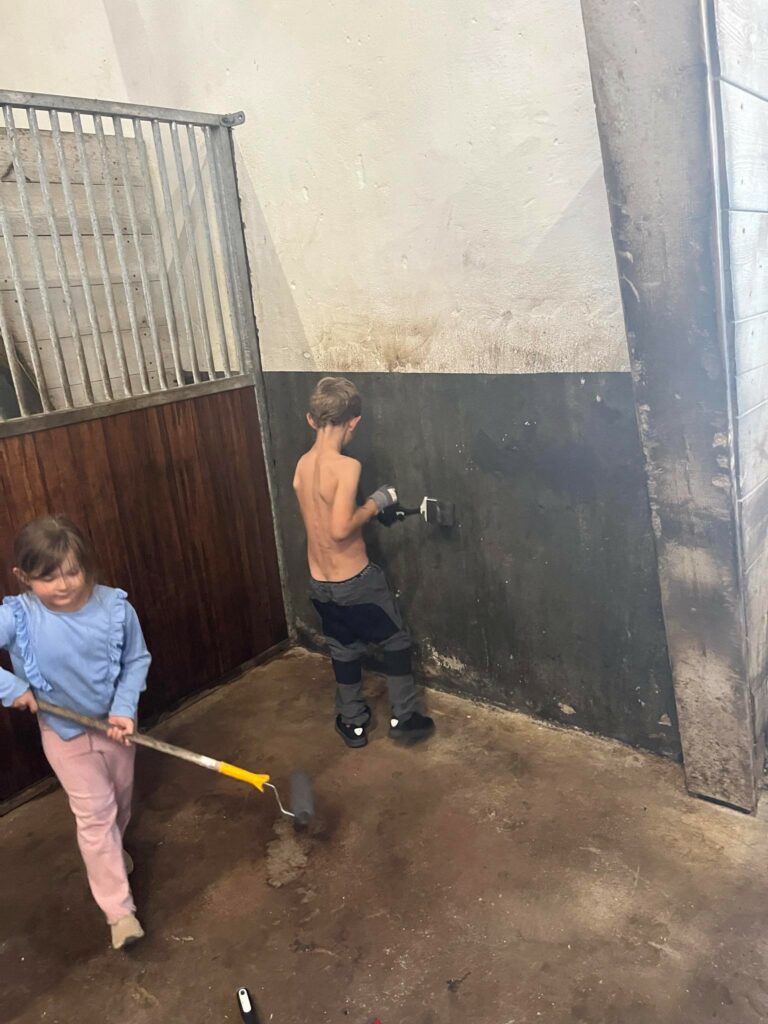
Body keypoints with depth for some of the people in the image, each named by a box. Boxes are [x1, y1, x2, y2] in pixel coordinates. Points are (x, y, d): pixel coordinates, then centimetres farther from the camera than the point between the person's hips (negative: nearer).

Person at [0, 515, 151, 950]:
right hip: (64, 731, -2)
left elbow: (137, 660, -9)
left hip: (114, 722, 2)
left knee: (120, 800, 23)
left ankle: (111, 851, 54)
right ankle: (119, 909, 14)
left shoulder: (115, 607, -22)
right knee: (96, 813, 1)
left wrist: (124, 709, -19)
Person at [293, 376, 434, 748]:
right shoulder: (346, 466, -24)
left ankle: (353, 722, 35)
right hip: (355, 580, -6)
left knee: (343, 650, 22)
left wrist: (366, 508, 13)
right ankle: (404, 717, 25)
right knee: (395, 641, 16)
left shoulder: (302, 465, 0)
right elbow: (341, 528, -29)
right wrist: (374, 504, -15)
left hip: (319, 582, 7)